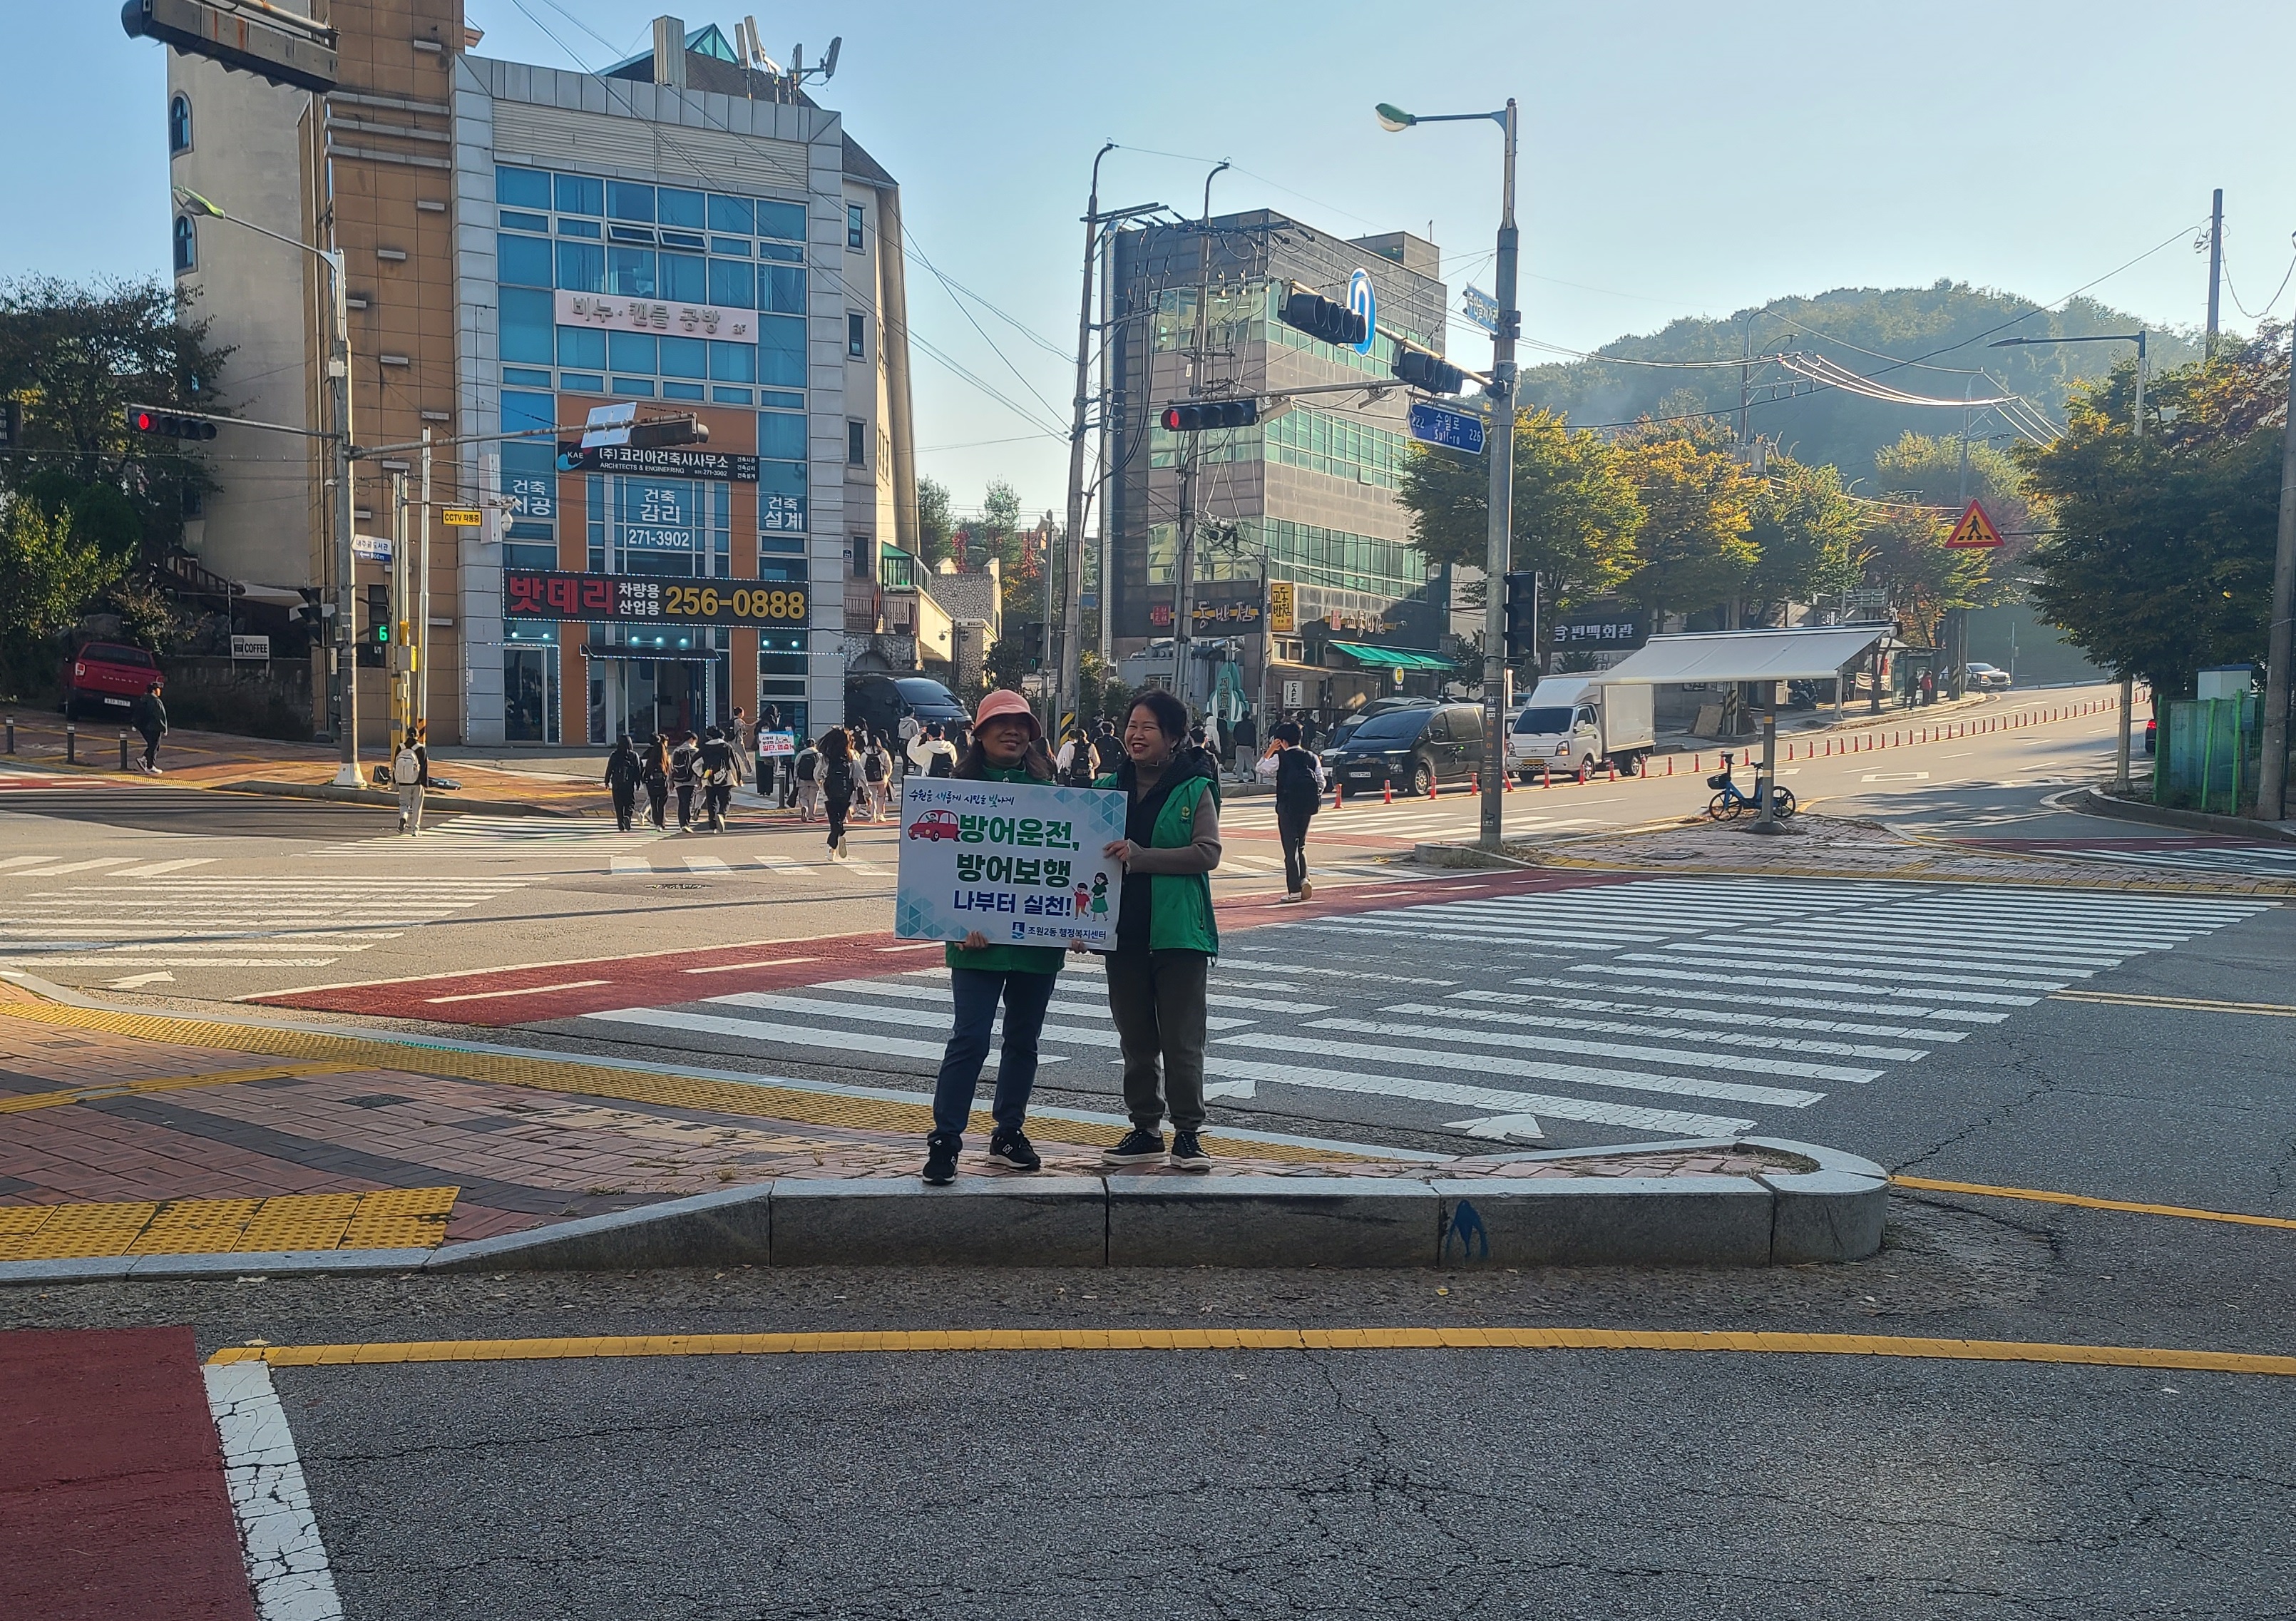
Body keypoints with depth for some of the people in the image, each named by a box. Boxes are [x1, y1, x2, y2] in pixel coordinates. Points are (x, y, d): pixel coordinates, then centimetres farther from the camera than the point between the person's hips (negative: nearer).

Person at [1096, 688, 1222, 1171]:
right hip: (1124, 931, 5)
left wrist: (1138, 856, -20)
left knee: (1182, 1042, 0)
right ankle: (1145, 1130, 23)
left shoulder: (1194, 789, -4)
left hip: (1178, 932, -4)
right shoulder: (1110, 788, 9)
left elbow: (1208, 852, -14)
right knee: (1136, 1041, 12)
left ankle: (1187, 1133, 12)